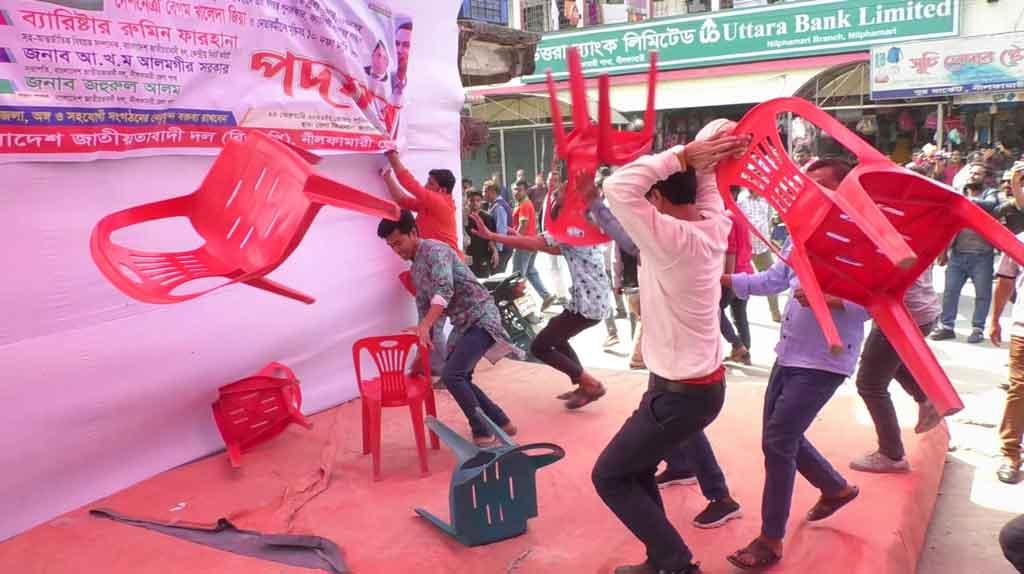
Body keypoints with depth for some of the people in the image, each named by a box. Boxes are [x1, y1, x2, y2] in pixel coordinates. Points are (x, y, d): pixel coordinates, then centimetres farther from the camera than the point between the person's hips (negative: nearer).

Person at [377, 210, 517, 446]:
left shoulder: (435, 250, -15)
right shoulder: (415, 269, 14)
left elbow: (445, 290, -31)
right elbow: (424, 307, 19)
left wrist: (424, 326, -42)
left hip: (481, 319, -10)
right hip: (463, 324, 10)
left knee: (451, 375, -19)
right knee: (459, 378, 11)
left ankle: (483, 432, -6)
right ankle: (500, 422, 24)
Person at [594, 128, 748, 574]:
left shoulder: (672, 239, -26)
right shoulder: (712, 225, -1)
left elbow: (618, 188, -32)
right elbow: (702, 186, 13)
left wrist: (681, 155, -27)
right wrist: (699, 161, -9)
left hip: (681, 392, -9)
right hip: (700, 382, 9)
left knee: (609, 476, 6)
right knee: (635, 468, 21)